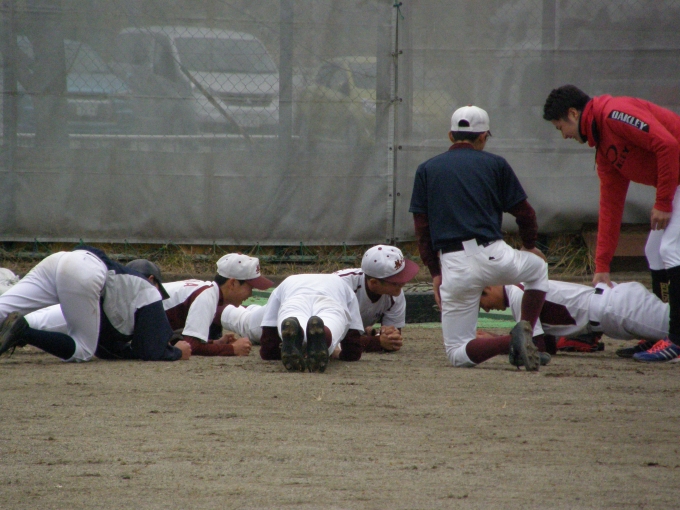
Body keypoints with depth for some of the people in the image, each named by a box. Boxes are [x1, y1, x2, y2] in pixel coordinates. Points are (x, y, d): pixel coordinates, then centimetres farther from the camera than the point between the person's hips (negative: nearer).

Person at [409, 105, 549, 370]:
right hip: (493, 255, 0)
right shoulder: (495, 164, 9)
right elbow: (525, 213, 12)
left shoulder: (427, 169, 13)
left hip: (453, 266, 0)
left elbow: (422, 228, 8)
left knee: (458, 354, 8)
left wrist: (435, 273, 14)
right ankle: (525, 333, 11)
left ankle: (510, 342, -20)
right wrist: (529, 246, 32)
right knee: (538, 268, 34)